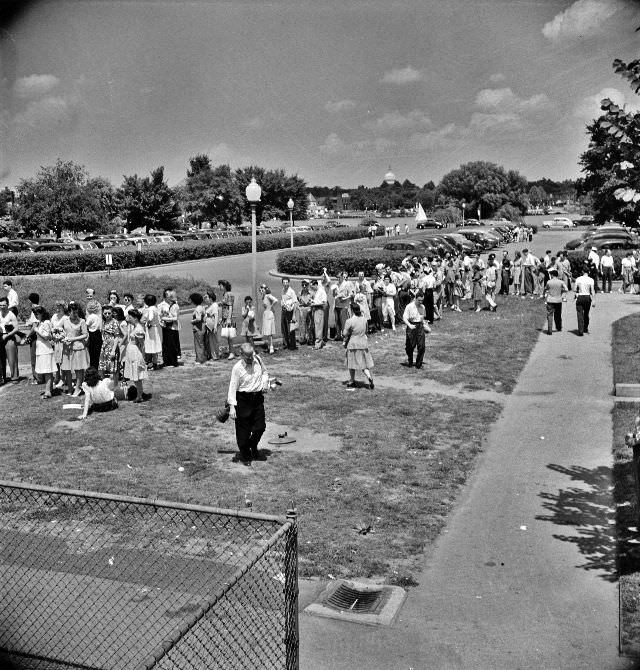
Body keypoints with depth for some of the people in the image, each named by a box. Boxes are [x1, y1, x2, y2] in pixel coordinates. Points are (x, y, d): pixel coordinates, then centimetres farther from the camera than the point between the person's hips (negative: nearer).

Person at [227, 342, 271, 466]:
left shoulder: (258, 360, 1)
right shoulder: (237, 368, -13)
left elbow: (264, 372, 22)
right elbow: (233, 387, -13)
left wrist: (265, 383, 4)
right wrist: (232, 407, -17)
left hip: (258, 398, 5)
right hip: (243, 400, -5)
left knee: (260, 427, 7)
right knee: (243, 430, 2)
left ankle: (253, 450, 32)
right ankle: (244, 456, 19)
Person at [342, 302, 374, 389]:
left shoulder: (349, 321, -17)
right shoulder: (364, 319, 0)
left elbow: (345, 334, -12)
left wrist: (345, 342, 6)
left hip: (353, 345, -4)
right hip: (363, 343, 4)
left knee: (352, 364, 11)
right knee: (364, 363, 11)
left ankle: (352, 381, 23)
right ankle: (369, 377, -10)